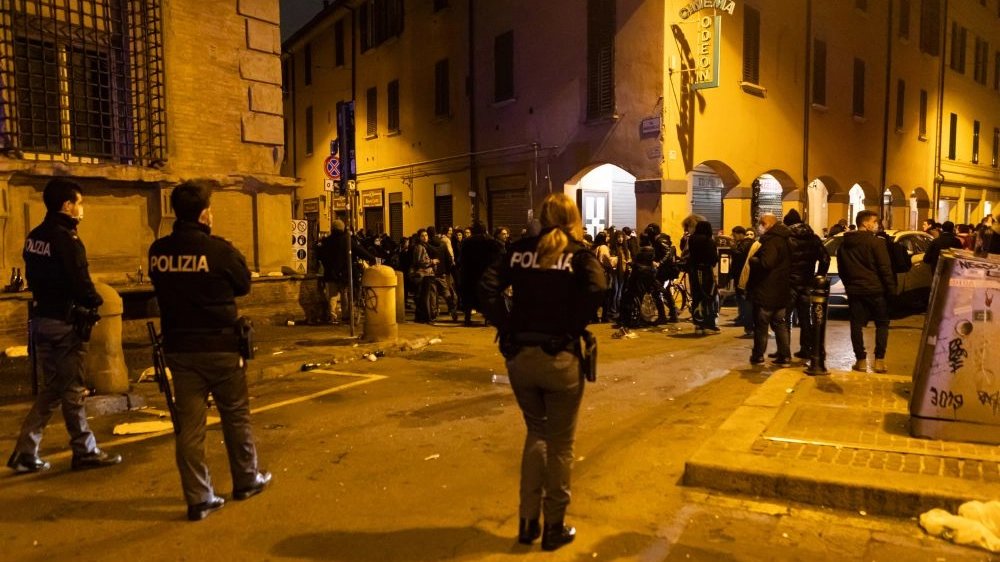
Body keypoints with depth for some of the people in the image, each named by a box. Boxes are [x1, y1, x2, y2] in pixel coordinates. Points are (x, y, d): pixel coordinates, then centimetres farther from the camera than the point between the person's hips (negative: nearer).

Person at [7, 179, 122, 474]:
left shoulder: (35, 237, 9)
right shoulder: (67, 240, -18)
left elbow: (34, 277, 15)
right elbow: (80, 284, -19)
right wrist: (95, 302, -2)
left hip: (41, 319, 8)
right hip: (64, 323, -8)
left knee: (52, 388, 16)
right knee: (72, 390, 2)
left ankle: (25, 453, 16)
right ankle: (85, 451, 13)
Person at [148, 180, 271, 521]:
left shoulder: (158, 251, -2)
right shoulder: (220, 250, -16)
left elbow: (162, 288, 11)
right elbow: (243, 286, -2)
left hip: (178, 349, 4)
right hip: (220, 346, -4)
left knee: (189, 424, 8)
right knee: (236, 417, 14)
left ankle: (199, 499, 14)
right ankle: (247, 480, 29)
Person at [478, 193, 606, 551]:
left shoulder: (521, 250, 6)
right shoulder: (579, 255, -2)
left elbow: (488, 286, -7)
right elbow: (596, 289, -22)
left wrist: (506, 327, -3)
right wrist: (572, 328, -11)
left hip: (520, 356, 3)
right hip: (560, 358, -3)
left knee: (536, 432, 23)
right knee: (560, 444, 14)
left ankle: (528, 523, 28)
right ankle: (554, 528, 27)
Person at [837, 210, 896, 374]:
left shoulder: (844, 245, 9)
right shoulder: (876, 242, -9)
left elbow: (841, 269, 15)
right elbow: (885, 268, -11)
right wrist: (891, 289, -7)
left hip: (854, 291, 4)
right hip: (875, 289, -4)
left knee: (856, 325, 5)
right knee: (882, 324, 8)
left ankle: (861, 360, 4)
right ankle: (879, 360, 3)